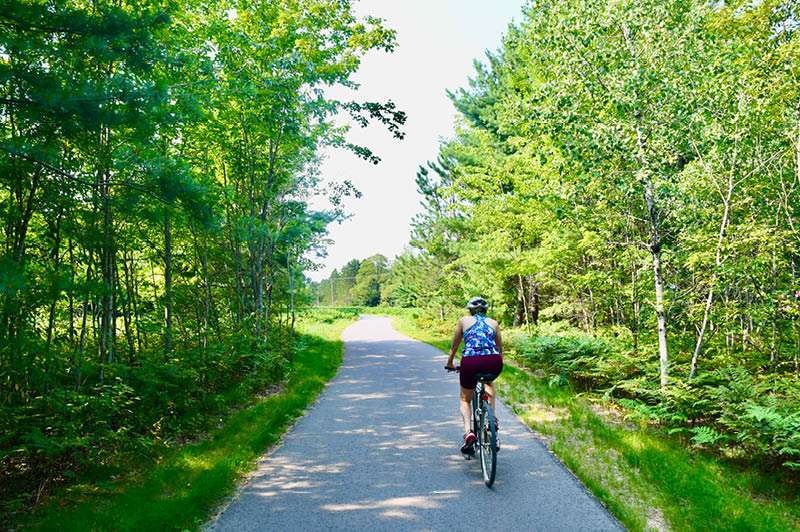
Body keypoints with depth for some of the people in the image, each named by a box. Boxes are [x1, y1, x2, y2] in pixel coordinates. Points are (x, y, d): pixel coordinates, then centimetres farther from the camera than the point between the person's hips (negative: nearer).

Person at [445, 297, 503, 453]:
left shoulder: (464, 321, 19)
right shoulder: (493, 323, 23)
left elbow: (454, 346, 26)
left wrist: (450, 364, 42)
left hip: (470, 362, -2)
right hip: (494, 363, 2)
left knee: (465, 399, 23)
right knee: (489, 382, 39)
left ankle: (468, 430, -2)